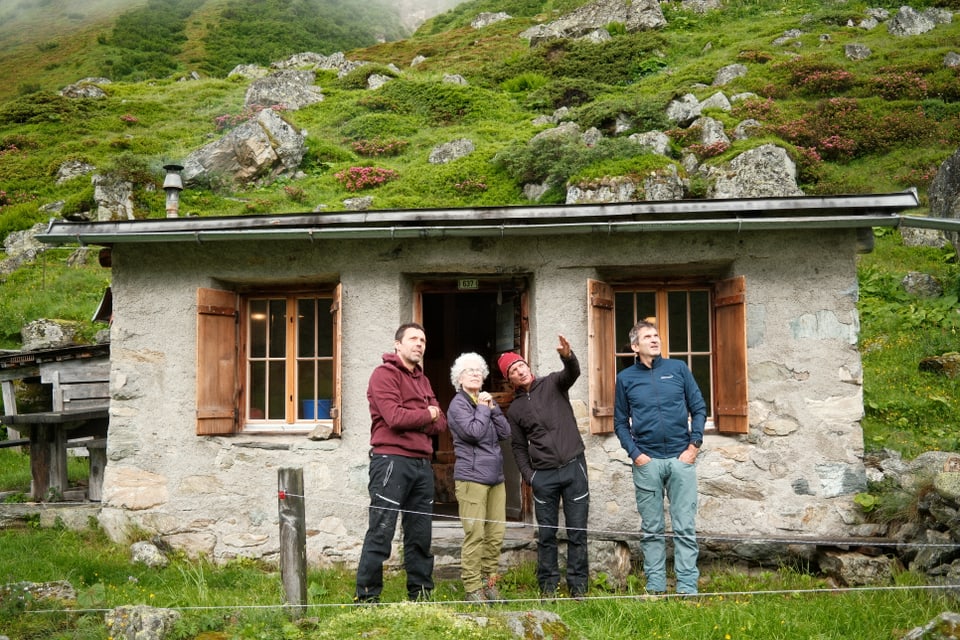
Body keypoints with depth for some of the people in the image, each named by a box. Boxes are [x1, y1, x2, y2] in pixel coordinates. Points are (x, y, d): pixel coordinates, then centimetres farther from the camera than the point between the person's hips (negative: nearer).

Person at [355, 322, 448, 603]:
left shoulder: (423, 380, 21)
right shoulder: (384, 374, -4)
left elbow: (440, 423, 14)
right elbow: (395, 417, -17)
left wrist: (414, 421, -7)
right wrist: (427, 415, -1)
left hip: (422, 463, 8)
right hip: (391, 461, -8)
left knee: (421, 534, 11)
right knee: (381, 531, -7)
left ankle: (420, 593, 19)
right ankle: (366, 596, -2)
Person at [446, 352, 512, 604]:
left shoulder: (487, 401, 17)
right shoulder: (458, 404, -3)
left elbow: (505, 432, 8)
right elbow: (474, 432, -18)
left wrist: (492, 407, -2)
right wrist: (483, 408, -6)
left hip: (495, 477, 7)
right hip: (471, 477, -7)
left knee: (496, 534, 6)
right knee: (475, 535, -8)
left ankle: (489, 583, 16)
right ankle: (473, 590, -3)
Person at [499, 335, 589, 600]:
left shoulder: (553, 384, 6)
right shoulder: (514, 409, 12)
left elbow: (573, 373, -15)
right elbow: (519, 447, 15)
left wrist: (567, 356, -37)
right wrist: (528, 475, 2)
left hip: (573, 466, -2)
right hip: (543, 475, 2)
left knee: (577, 531, 1)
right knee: (546, 534, 4)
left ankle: (578, 586, 9)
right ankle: (548, 586, 13)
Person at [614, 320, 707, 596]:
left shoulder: (678, 369, 6)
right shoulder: (626, 378, 6)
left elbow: (699, 408, 6)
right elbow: (620, 423, 7)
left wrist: (694, 445, -4)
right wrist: (635, 454, -5)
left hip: (681, 459, 0)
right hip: (647, 462, 0)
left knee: (685, 528, 0)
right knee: (651, 530, 7)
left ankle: (687, 588, 4)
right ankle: (655, 586, 14)